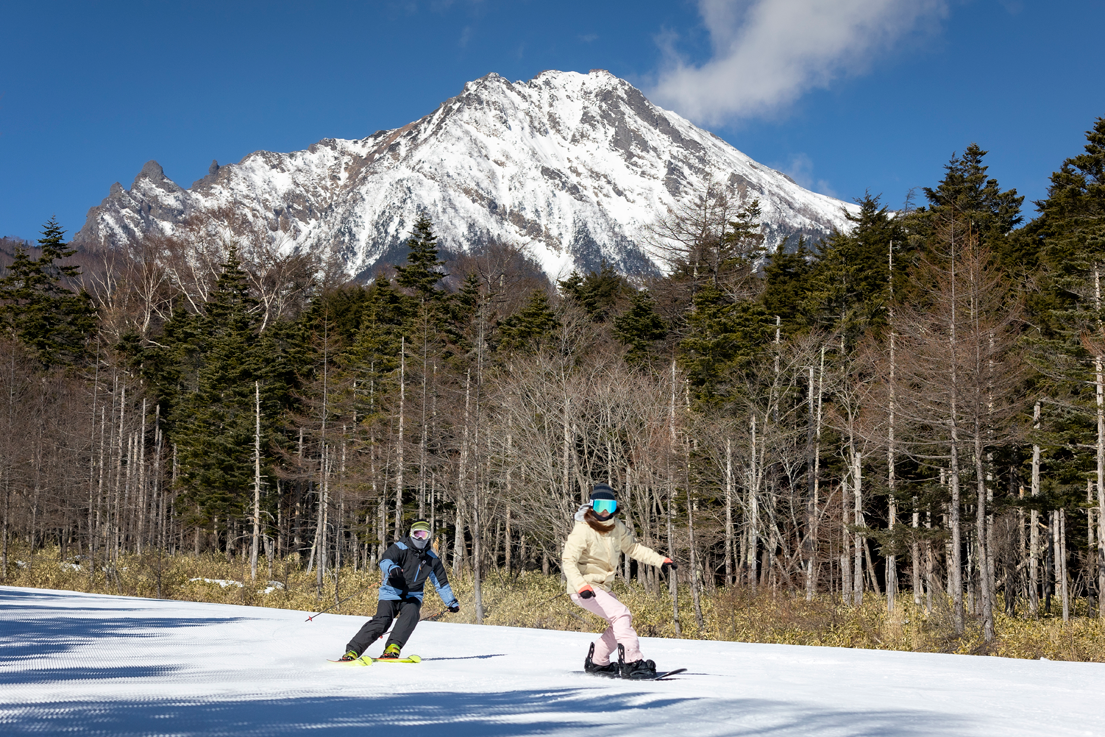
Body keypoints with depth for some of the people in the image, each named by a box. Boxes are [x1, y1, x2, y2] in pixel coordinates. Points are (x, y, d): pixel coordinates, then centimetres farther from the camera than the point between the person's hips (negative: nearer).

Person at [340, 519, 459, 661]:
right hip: (391, 593, -3)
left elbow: (441, 583, 20)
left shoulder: (432, 559, 7)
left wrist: (452, 602, 22)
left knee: (411, 614, -30)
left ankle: (393, 647, -34)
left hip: (412, 597, 3)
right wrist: (392, 568, -49)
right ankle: (353, 650, -21)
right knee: (382, 621, -23)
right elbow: (384, 561, -25)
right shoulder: (400, 548, -6)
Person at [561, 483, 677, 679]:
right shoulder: (583, 530, -19)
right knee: (621, 614, -22)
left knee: (623, 620, 12)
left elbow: (633, 547, 16)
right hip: (584, 588, -9)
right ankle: (632, 662, -26)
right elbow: (568, 561, -23)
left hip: (602, 587, 9)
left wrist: (660, 560, 6)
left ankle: (597, 662, 22)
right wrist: (581, 586, -38)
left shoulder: (617, 527, 2)